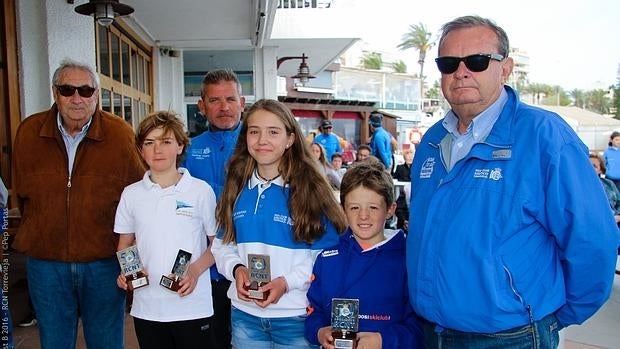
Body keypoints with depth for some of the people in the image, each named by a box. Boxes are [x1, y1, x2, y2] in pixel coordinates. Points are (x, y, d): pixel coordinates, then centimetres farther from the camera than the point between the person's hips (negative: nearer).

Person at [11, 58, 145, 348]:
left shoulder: (120, 134, -8)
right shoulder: (29, 132, -1)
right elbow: (21, 195, 10)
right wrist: (40, 234, 11)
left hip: (104, 262, -2)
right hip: (45, 260, 2)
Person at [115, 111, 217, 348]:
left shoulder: (201, 191, -5)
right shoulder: (131, 194, 4)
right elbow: (125, 245, 13)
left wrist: (196, 270, -15)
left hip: (192, 306, -2)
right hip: (146, 308, 3)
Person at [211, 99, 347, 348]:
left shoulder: (310, 189, -9)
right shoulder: (237, 189, 4)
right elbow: (223, 244, 8)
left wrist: (287, 282, -21)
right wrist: (236, 269, -11)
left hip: (296, 317, -3)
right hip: (245, 314, 4)